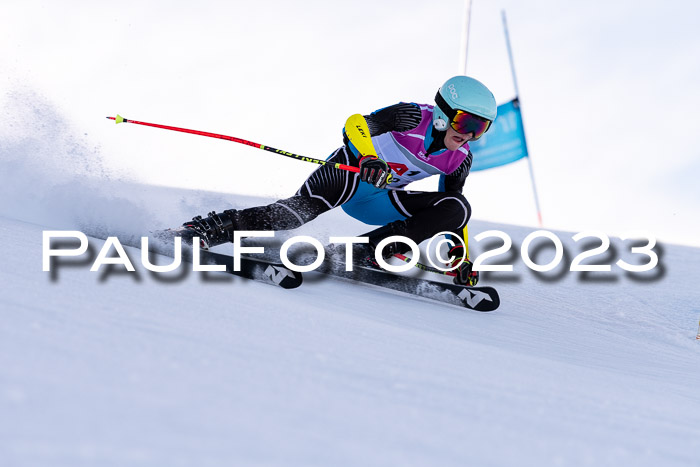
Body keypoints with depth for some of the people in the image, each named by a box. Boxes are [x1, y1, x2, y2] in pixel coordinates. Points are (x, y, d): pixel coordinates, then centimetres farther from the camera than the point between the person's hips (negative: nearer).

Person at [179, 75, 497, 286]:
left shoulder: (460, 160, -2)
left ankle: (364, 251, -18)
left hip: (376, 202, 6)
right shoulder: (414, 117, -20)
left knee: (458, 209, -12)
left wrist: (460, 256, 4)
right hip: (350, 170, -6)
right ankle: (207, 230, -32)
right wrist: (369, 159, -48)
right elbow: (356, 125, -30)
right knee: (306, 207, -36)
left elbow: (451, 212, 11)